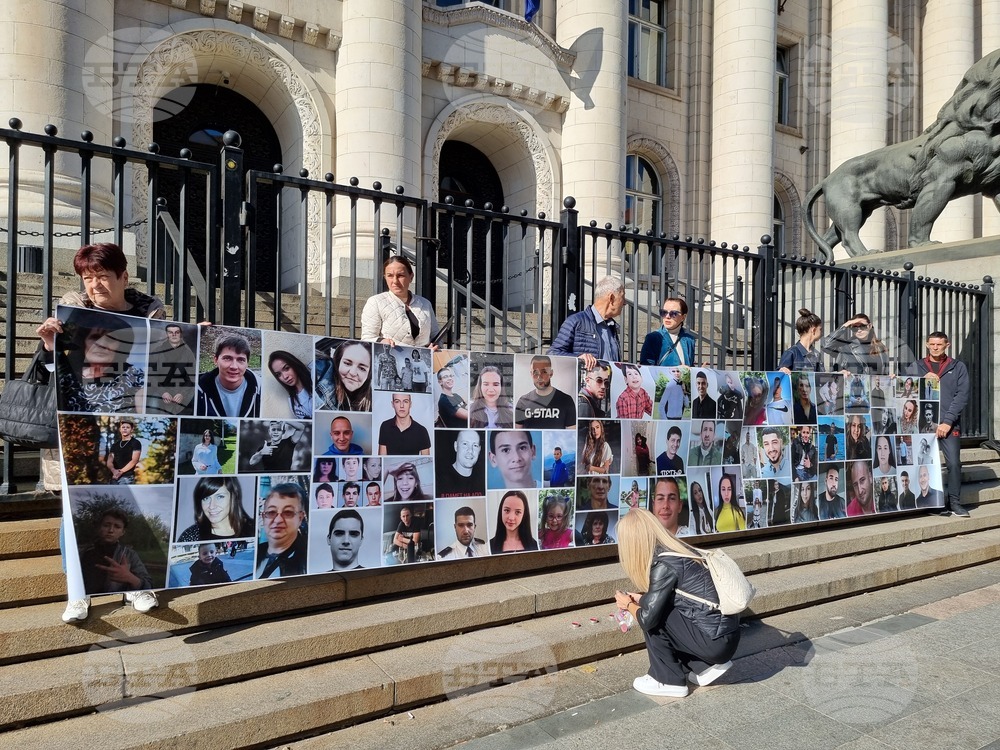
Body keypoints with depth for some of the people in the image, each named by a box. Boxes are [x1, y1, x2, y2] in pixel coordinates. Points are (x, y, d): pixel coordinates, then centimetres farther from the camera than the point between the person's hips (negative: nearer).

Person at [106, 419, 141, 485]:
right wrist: (114, 471, -11)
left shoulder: (135, 443, 2)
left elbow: (134, 461, -8)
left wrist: (121, 471, -14)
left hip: (127, 477, -5)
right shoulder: (115, 445, 18)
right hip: (114, 477, 5)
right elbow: (109, 461, 11)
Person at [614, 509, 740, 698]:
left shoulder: (664, 565, -17)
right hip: (726, 636, 8)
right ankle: (706, 666, 16)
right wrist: (640, 599, 19)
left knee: (653, 618, -4)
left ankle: (669, 681, 7)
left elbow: (647, 618, -15)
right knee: (659, 610, 16)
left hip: (715, 641, -8)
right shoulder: (678, 551, 7)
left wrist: (629, 605, 4)